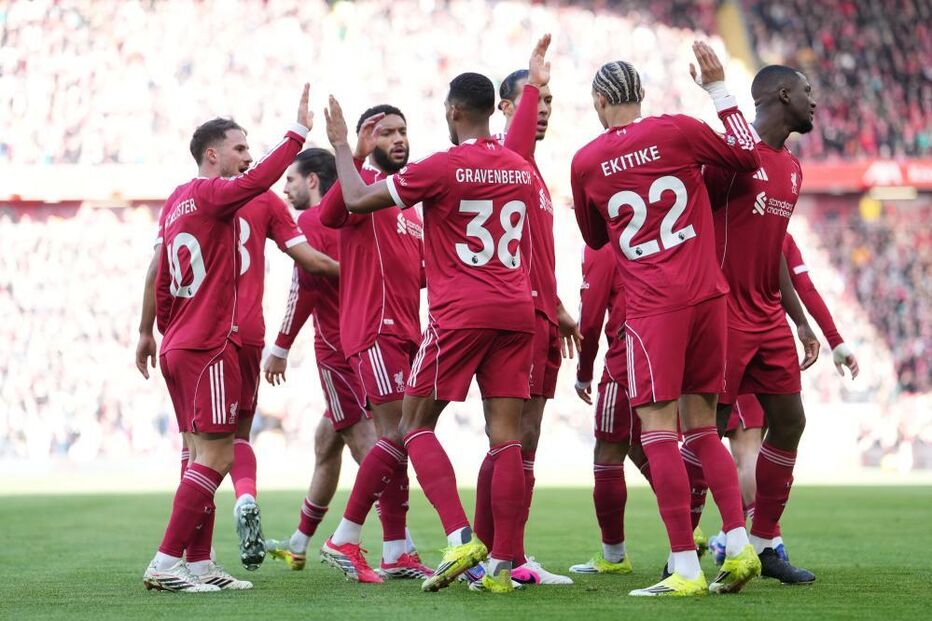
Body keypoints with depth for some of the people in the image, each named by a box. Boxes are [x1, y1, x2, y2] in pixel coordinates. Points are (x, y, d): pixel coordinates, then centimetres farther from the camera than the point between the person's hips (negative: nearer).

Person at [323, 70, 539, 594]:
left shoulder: (442, 167, -8)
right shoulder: (521, 169, 12)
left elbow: (358, 200, -3)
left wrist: (341, 144, 12)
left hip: (461, 314, -5)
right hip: (516, 312, 5)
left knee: (416, 426, 6)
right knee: (506, 437, 2)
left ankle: (461, 537, -11)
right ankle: (502, 565, -2)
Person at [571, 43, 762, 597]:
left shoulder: (585, 163, 3)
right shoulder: (676, 131, 0)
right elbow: (748, 156, 11)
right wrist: (719, 88, 15)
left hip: (652, 308, -3)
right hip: (708, 297, 3)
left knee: (659, 430, -4)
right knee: (704, 429, 13)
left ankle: (686, 568, -11)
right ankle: (740, 545, 5)